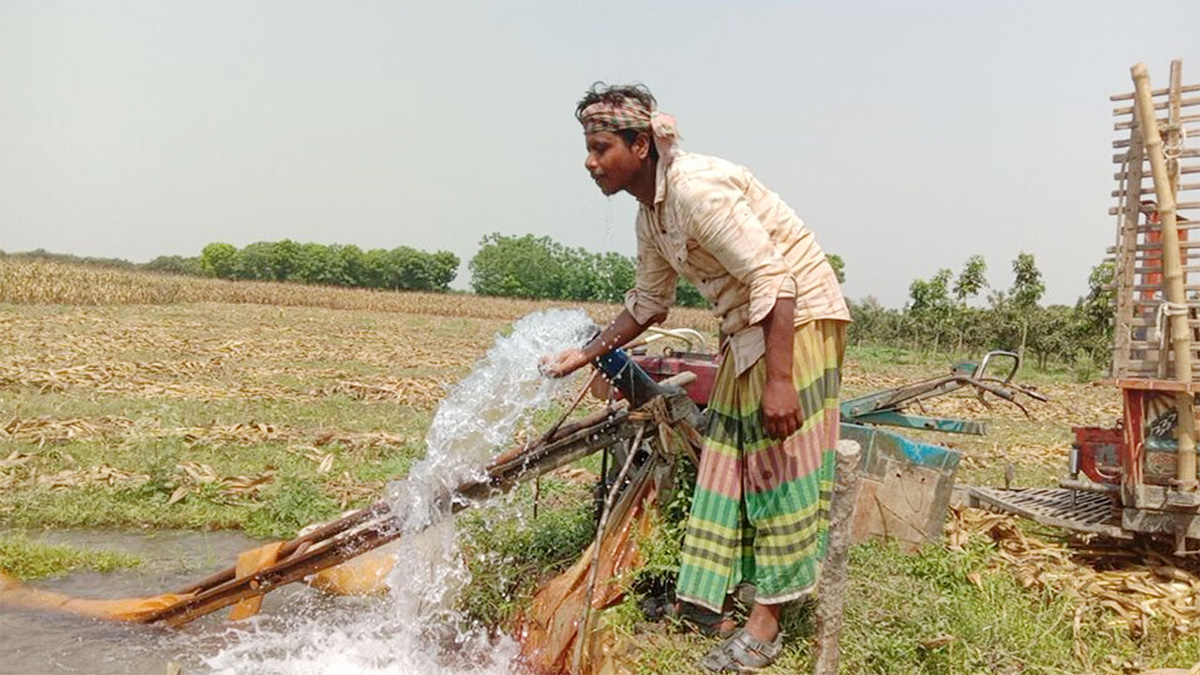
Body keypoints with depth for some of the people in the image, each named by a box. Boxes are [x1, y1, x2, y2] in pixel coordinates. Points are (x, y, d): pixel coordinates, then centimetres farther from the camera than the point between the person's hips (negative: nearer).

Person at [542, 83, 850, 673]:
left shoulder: (696, 188, -24)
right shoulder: (650, 214, 5)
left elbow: (774, 280, -28)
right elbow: (648, 304, 17)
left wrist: (779, 380, -32)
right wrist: (586, 354, 13)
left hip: (798, 318, -9)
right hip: (745, 333, 9)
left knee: (781, 461, -6)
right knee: (729, 458, 11)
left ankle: (766, 623, 2)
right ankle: (720, 593, 22)